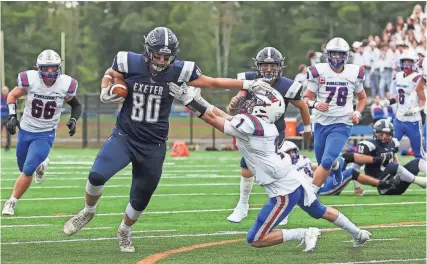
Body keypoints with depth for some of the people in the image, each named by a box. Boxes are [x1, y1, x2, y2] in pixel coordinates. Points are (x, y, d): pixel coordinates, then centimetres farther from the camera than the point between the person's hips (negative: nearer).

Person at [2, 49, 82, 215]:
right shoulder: (30, 79, -18)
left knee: (28, 171, -14)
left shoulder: (65, 85, -14)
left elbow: (76, 105, 6)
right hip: (25, 131, 2)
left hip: (45, 135, -2)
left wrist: (73, 120, -11)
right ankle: (41, 164, 50)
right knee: (24, 168, 15)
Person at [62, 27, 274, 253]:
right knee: (97, 176, -23)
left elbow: (213, 82, 1)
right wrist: (105, 92, -9)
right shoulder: (130, 63, -12)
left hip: (153, 145, 1)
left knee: (141, 198, 9)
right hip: (125, 136, -1)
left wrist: (247, 85, -1)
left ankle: (124, 232, 40)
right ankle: (88, 212, 9)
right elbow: (110, 74, 11)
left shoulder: (178, 71, -11)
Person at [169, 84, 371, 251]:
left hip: (284, 192, -9)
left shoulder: (249, 125, -20)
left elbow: (214, 119, -11)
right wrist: (197, 100, 9)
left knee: (255, 240, -3)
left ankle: (304, 234, -3)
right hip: (297, 181, 9)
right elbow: (223, 117, 11)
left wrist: (190, 100, -7)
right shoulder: (262, 124, 4)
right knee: (320, 211, 35)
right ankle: (358, 234, 51)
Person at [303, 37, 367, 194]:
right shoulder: (319, 72, -5)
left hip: (342, 125, -2)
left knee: (326, 162, -18)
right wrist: (315, 104, -22)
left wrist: (358, 113, -1)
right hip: (321, 123, 2)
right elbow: (306, 98, 0)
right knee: (322, 161, 15)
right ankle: (336, 165, 51)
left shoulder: (354, 73, 0)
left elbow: (362, 98, 17)